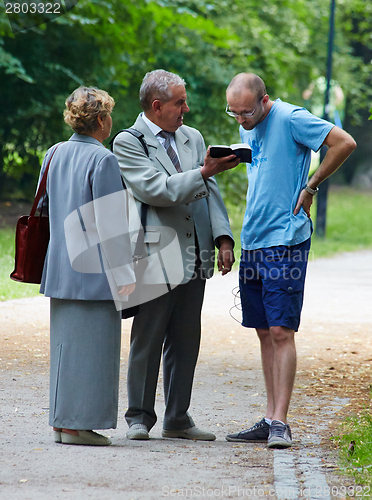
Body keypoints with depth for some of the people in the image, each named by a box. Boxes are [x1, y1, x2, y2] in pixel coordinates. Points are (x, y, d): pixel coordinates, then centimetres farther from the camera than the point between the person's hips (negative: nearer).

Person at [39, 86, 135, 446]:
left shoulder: (54, 155, 9)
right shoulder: (103, 160, -13)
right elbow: (110, 223, -16)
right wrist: (124, 274, -12)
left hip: (60, 266, 8)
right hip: (93, 269, -8)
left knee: (65, 342, 13)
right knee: (90, 345, -3)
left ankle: (61, 422, 17)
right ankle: (77, 425, -2)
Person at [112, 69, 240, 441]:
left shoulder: (192, 138, 15)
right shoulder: (128, 143, -3)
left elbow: (210, 193, 12)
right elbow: (155, 190, -15)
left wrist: (223, 239, 1)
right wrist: (202, 173, -19)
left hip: (195, 256, 6)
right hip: (154, 257, -6)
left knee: (185, 341, 9)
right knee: (147, 340, 1)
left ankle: (177, 419, 17)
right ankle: (139, 417, 11)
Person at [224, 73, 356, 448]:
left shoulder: (290, 119, -11)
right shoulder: (247, 129, 15)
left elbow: (345, 143, -16)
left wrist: (310, 188, -10)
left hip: (285, 241, -8)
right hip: (253, 242, 8)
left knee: (281, 332, -10)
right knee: (264, 332, 9)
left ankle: (280, 422, -9)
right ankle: (270, 420, 13)